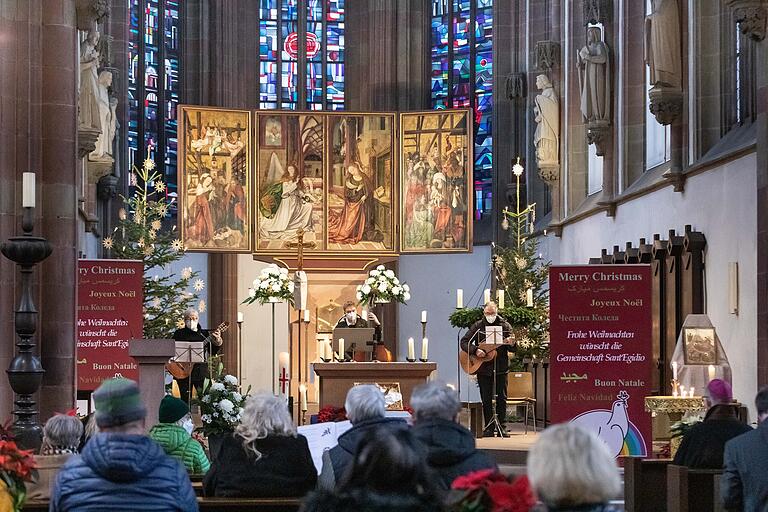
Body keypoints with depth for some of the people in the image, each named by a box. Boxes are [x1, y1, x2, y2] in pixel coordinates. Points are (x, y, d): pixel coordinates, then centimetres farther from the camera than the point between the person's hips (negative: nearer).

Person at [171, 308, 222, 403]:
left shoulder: (204, 334, 12)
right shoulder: (179, 333, 8)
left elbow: (212, 352, 7)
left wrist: (218, 342, -10)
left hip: (200, 370, 1)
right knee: (185, 399, 0)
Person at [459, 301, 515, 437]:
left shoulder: (505, 326, 3)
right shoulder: (478, 326, 3)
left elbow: (513, 348, -2)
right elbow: (464, 342, -1)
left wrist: (511, 344, -26)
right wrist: (475, 350, -18)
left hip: (501, 368, 0)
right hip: (483, 369, 0)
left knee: (502, 398, 1)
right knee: (486, 400, 3)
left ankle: (501, 427, 8)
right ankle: (489, 429, 9)